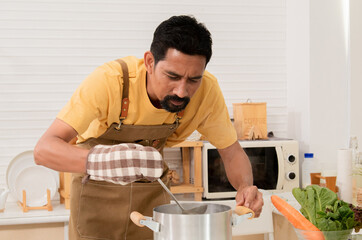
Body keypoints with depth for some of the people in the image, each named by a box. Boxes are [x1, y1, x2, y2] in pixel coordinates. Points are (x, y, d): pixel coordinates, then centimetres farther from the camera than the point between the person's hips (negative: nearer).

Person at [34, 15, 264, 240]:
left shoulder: (207, 90, -24)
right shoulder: (109, 81, -35)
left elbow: (232, 152, -10)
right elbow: (43, 149, -40)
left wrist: (245, 187, -32)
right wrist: (99, 159, -60)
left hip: (152, 189, 3)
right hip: (97, 187, -2)